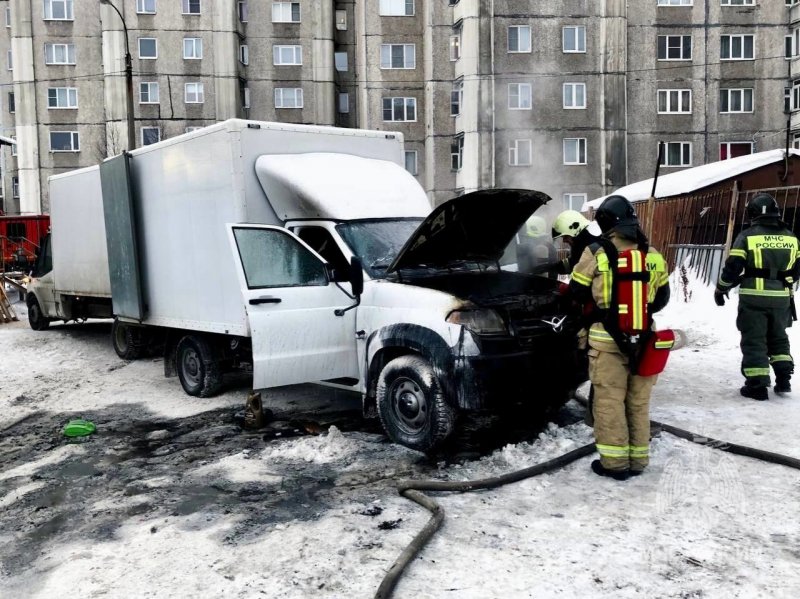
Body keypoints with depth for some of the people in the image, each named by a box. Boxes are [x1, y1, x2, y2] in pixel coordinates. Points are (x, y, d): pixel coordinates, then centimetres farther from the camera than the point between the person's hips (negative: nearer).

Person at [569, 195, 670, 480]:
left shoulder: (595, 254, -11)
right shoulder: (653, 255, 3)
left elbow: (577, 292, -1)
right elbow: (662, 298, 13)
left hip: (607, 339, -4)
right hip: (642, 339, 4)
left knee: (609, 401, 4)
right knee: (639, 401, 13)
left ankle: (615, 462, 7)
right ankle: (638, 459, 22)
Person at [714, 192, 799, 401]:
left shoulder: (748, 235, -9)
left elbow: (733, 267, -11)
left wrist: (721, 289, 3)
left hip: (754, 298, -4)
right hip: (781, 298, 5)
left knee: (754, 340, 3)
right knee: (778, 337, 22)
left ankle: (757, 385, 3)